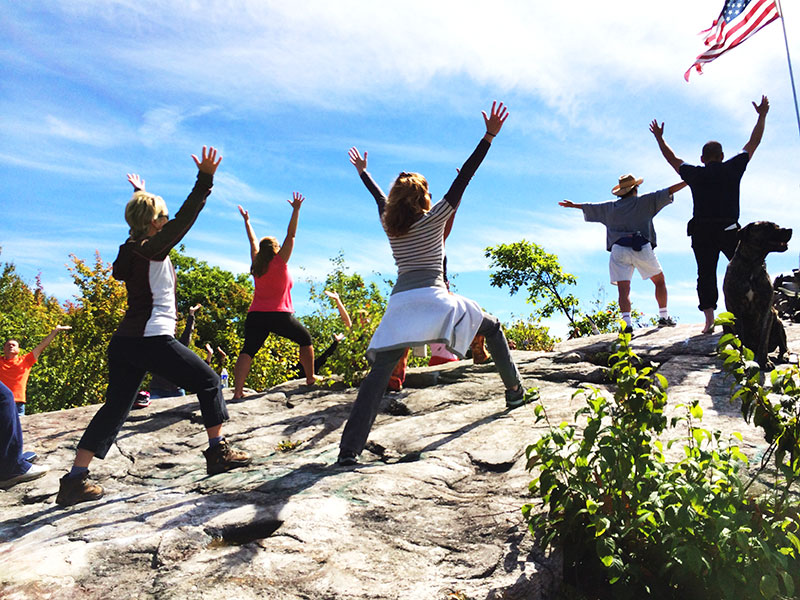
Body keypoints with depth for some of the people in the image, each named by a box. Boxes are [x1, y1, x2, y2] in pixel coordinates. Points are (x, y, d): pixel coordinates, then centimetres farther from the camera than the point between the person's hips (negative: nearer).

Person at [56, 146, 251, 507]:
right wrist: (205, 180, -24)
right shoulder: (153, 248, -9)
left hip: (124, 341, 9)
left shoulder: (131, 249, 14)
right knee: (208, 383, 6)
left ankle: (74, 481, 10)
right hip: (152, 340, -8)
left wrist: (141, 194, 49)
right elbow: (184, 220, -20)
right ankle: (218, 452, 8)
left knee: (115, 407, 13)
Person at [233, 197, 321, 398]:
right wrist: (296, 210, -4)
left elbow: (253, 241, 24)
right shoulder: (280, 262, -1)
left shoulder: (256, 265, 10)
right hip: (280, 315, -4)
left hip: (255, 315, 4)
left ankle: (237, 389, -16)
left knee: (248, 350, -2)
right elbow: (291, 236, -3)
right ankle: (310, 378, 17)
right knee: (305, 339, 15)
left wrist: (246, 221, 36)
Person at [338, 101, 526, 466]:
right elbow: (463, 179, 4)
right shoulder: (433, 219, 6)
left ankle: (350, 448, -14)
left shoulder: (388, 224, 15)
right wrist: (489, 136, 6)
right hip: (433, 298, -3)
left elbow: (380, 197, 35)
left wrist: (362, 172, 53)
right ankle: (514, 391, 22)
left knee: (379, 372, -6)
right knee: (492, 328, 20)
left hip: (400, 302, 3)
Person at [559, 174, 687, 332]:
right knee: (659, 281, 16)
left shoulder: (610, 207, 18)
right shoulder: (643, 201, 10)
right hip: (641, 247, -1)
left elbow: (589, 207, 30)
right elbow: (668, 192, 6)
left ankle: (627, 322, -21)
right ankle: (664, 317, 16)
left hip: (618, 249, 2)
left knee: (623, 289, -6)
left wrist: (572, 205, 45)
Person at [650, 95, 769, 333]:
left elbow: (672, 159, 21)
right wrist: (762, 116, 30)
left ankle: (709, 318, -6)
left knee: (706, 273, 2)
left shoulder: (695, 174, 7)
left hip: (701, 232, 1)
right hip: (729, 229, -1)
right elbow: (752, 144, 17)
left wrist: (659, 138, 35)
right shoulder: (732, 169, 5)